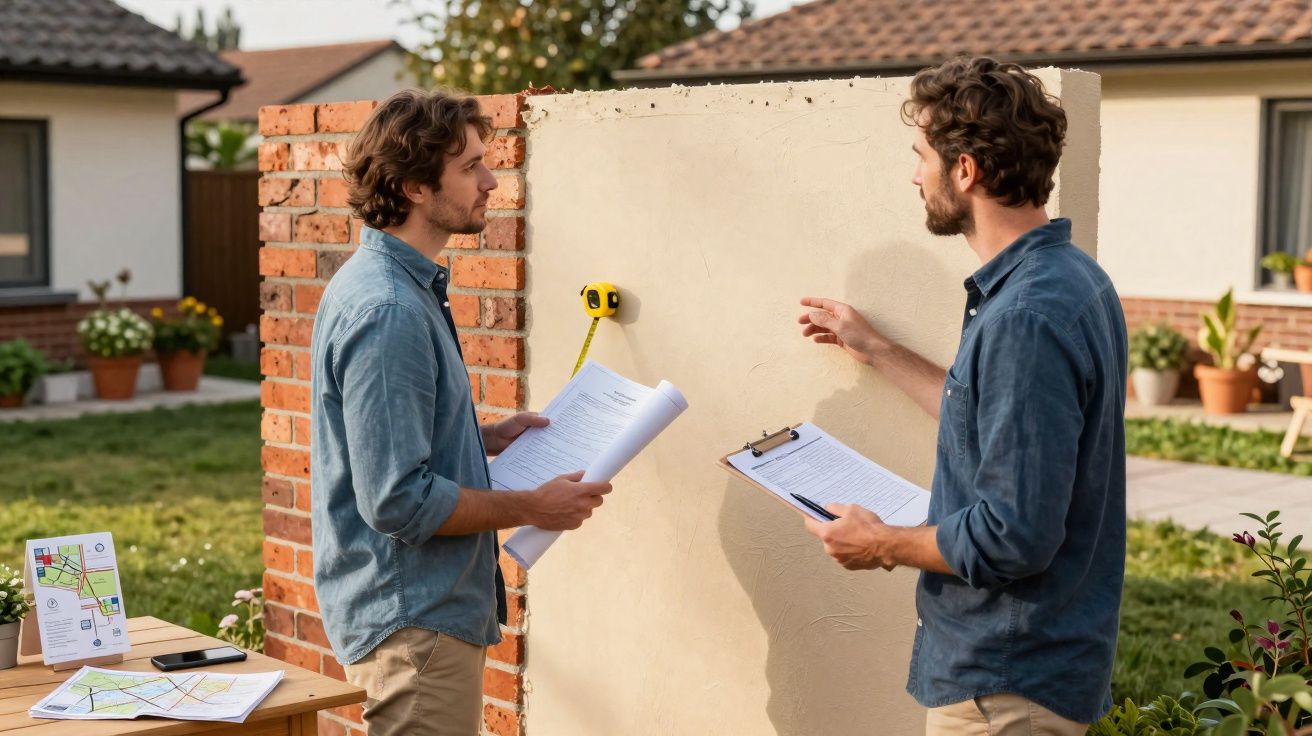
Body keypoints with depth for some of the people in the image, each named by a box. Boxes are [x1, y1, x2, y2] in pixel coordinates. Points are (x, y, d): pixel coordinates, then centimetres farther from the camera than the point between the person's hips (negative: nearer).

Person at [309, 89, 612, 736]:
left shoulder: (404, 286, 10)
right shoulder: (386, 312, -23)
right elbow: (398, 501, -26)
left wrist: (490, 439, 11)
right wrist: (530, 508, -16)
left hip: (432, 605, 11)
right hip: (413, 621, -11)